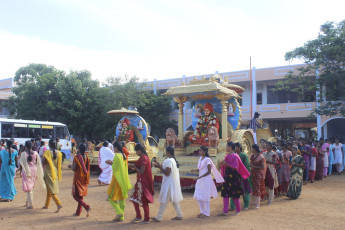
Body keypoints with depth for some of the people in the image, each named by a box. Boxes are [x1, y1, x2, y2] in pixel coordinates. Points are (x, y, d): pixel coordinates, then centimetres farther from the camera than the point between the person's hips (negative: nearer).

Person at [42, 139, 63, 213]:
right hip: (55, 173, 6)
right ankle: (47, 205, 29)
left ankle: (59, 204, -21)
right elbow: (60, 164, 4)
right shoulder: (59, 153, 0)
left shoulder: (47, 152, -14)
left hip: (48, 173, -6)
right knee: (49, 189, 18)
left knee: (51, 189, -7)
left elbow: (43, 163, -11)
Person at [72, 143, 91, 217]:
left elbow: (73, 169, -15)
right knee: (80, 195, 15)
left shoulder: (77, 157, -15)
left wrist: (72, 165, 5)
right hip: (84, 178, 6)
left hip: (78, 178, -6)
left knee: (76, 195, 0)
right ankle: (78, 212, 20)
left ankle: (86, 206, -20)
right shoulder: (87, 157, 3)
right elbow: (88, 169, 6)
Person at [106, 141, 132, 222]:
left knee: (111, 197, 3)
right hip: (123, 180, 8)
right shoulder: (124, 156, 9)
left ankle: (119, 212, -7)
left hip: (117, 180, -8)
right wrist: (112, 163, 16)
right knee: (121, 198, 11)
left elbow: (115, 168, -19)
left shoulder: (117, 156, -17)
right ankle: (121, 217, 16)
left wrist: (111, 163, -3)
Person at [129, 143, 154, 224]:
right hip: (140, 181, 10)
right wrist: (134, 168, 6)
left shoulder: (143, 158, -18)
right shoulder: (143, 157, 12)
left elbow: (142, 171, -20)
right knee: (134, 199, 14)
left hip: (143, 182, -10)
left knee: (144, 201, 0)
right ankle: (138, 216, 22)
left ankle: (146, 219, 10)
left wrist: (134, 167, -8)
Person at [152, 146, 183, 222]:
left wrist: (159, 167, -17)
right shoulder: (174, 160, 10)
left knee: (164, 201, -2)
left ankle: (159, 217, 5)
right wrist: (161, 166, 15)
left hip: (169, 184, -9)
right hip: (175, 183, 9)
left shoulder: (168, 161, -19)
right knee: (174, 199, 17)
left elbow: (167, 173, -22)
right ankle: (179, 215, 23)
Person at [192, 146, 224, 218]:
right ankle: (202, 211, 23)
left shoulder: (207, 160, -14)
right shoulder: (200, 158, 9)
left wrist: (200, 177, -22)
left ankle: (207, 213, 11)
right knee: (198, 197, 9)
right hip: (200, 180, 8)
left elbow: (209, 172, -17)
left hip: (206, 180, -8)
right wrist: (195, 170, -3)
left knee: (205, 197, -1)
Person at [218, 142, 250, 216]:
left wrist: (226, 164, -24)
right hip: (227, 176, 8)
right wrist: (221, 164, 3)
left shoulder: (234, 156, -14)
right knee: (225, 193, 2)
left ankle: (238, 210, 21)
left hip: (233, 177, -8)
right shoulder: (227, 155, 12)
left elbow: (236, 166, -19)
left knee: (234, 194, 3)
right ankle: (225, 211, 3)